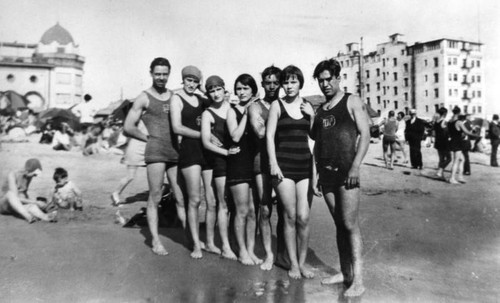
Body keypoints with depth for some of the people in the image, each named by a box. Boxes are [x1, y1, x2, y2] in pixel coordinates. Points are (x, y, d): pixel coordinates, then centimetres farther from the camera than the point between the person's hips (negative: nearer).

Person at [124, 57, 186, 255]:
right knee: (155, 197, 0)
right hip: (155, 152, -4)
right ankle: (155, 241, 10)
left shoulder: (174, 96, 15)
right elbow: (128, 128, 2)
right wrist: (150, 139, 2)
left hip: (175, 151, 4)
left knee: (181, 198, 5)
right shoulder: (144, 99, 3)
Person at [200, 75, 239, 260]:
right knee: (224, 204, -2)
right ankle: (226, 247, 7)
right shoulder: (207, 114, -2)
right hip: (220, 160, -4)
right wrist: (226, 152, -18)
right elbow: (206, 142, -9)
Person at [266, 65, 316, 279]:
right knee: (290, 216, 0)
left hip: (305, 165, 3)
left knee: (303, 217, -1)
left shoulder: (308, 106, 11)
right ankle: (293, 264, 14)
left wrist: (313, 116, -1)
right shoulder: (277, 106, 2)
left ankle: (302, 262, 16)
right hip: (284, 164, -2)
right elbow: (269, 135, -3)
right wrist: (273, 163, -11)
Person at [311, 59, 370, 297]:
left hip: (346, 170, -6)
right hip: (326, 172, 6)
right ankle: (345, 273, 18)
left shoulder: (352, 102, 1)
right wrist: (317, 171, 12)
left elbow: (365, 135, -7)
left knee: (350, 225, -7)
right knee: (339, 225, 10)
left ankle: (358, 281, -2)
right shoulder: (320, 110, 17)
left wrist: (355, 166, -17)